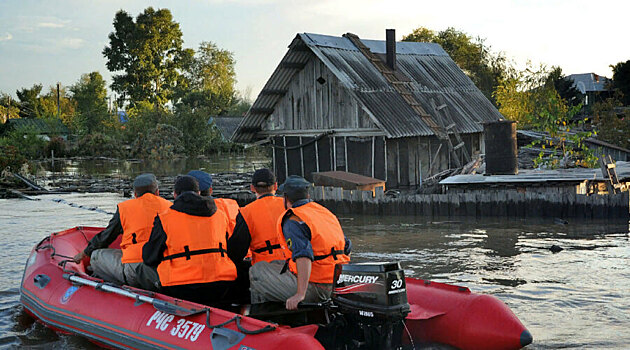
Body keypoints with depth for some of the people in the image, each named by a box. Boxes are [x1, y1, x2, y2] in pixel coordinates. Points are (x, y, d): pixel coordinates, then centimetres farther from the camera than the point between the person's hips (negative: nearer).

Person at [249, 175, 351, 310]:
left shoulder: (293, 222, -13)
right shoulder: (326, 212, 14)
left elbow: (304, 257, -28)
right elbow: (347, 248, 20)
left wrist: (300, 294, -33)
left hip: (315, 289, -8)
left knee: (257, 271, 1)